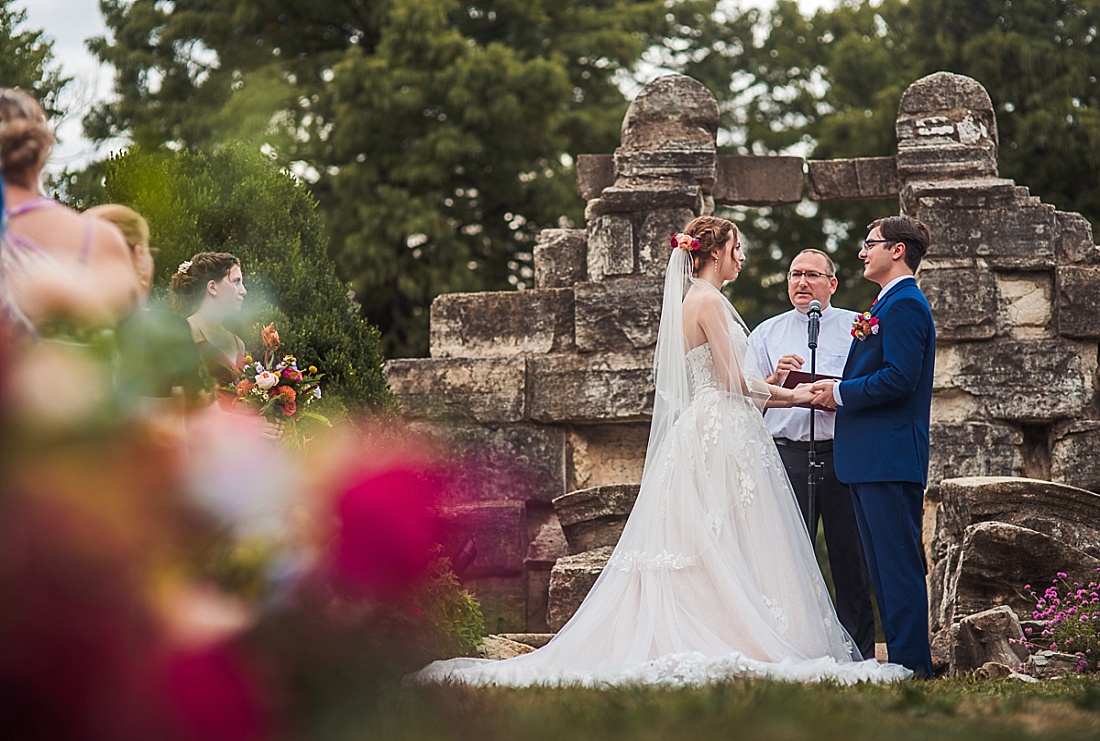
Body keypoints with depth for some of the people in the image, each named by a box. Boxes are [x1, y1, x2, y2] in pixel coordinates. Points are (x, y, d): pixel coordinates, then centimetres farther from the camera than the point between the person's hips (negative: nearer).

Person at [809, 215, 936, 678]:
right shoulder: (889, 304, 22)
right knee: (883, 567, 12)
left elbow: (900, 379, -21)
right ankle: (905, 661, 15)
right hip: (869, 460, 11)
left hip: (891, 458, -11)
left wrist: (842, 393, -12)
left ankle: (911, 662, -7)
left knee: (898, 565, -9)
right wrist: (836, 392, 8)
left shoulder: (905, 304, -11)